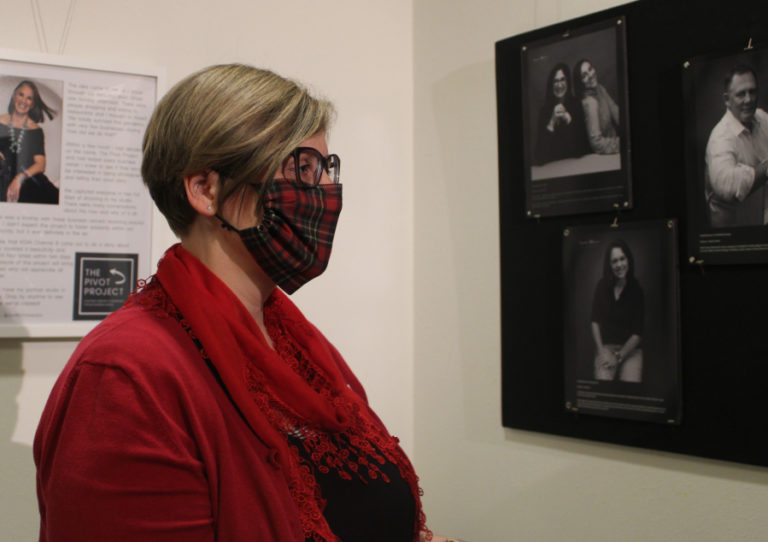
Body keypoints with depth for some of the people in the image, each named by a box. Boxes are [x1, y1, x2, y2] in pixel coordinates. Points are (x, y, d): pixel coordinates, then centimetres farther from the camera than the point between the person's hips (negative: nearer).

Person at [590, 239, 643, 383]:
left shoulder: (637, 290, -4)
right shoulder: (602, 286, 3)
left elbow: (638, 333, -5)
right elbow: (595, 321, 1)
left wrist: (619, 357, -12)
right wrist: (602, 351, -9)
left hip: (630, 349, -1)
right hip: (605, 346, 1)